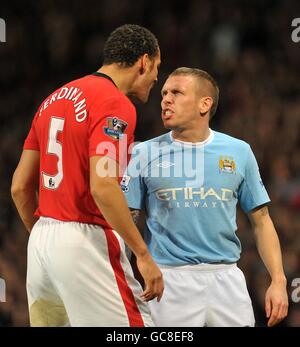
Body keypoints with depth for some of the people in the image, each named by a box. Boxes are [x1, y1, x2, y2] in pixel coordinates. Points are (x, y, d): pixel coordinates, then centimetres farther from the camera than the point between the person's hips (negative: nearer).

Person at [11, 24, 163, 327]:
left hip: (40, 243, 9)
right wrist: (142, 254, -17)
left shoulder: (54, 100, 16)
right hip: (86, 240, -9)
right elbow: (102, 186, -21)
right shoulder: (116, 103, -9)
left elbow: (20, 186, 17)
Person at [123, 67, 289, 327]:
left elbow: (261, 220, 10)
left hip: (226, 276, 2)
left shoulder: (239, 152, 8)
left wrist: (279, 281, 1)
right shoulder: (145, 153, 4)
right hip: (170, 280, -2)